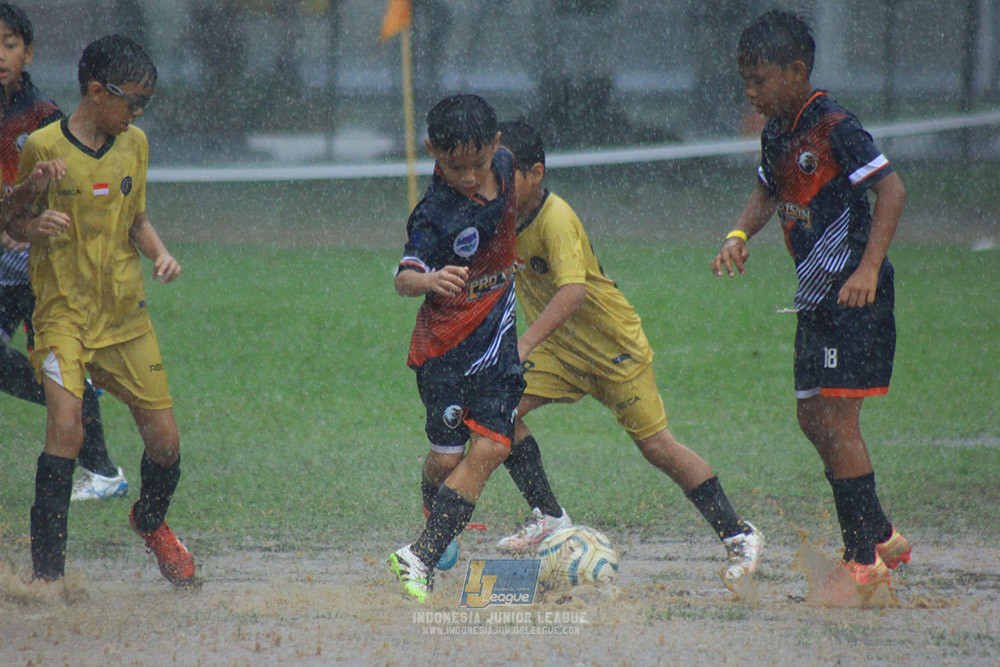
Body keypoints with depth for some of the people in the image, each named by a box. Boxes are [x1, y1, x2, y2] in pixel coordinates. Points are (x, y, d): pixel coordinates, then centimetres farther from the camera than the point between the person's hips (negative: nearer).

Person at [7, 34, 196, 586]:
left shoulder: (134, 145, 7)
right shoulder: (43, 147, -9)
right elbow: (14, 220, 1)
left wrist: (159, 252, 0)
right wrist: (37, 226, -21)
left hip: (125, 311, 5)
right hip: (63, 310, -5)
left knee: (164, 439, 3)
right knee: (65, 425, -23)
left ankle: (150, 521, 36)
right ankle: (46, 571, -18)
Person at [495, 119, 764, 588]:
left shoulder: (556, 219, -28)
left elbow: (572, 291, -42)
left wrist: (526, 343, -51)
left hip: (614, 347, -7)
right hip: (560, 349, 7)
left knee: (656, 446, -4)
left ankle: (738, 536, 8)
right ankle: (548, 517, -3)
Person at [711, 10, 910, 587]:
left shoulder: (835, 127, -16)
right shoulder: (777, 133, 10)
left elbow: (892, 190, -20)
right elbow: (769, 194, 26)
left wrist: (869, 268, -27)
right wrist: (741, 235, 5)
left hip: (854, 295, -9)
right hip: (817, 296, 9)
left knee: (837, 420, -12)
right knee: (813, 416, 11)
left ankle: (864, 559, -7)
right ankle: (882, 536, 23)